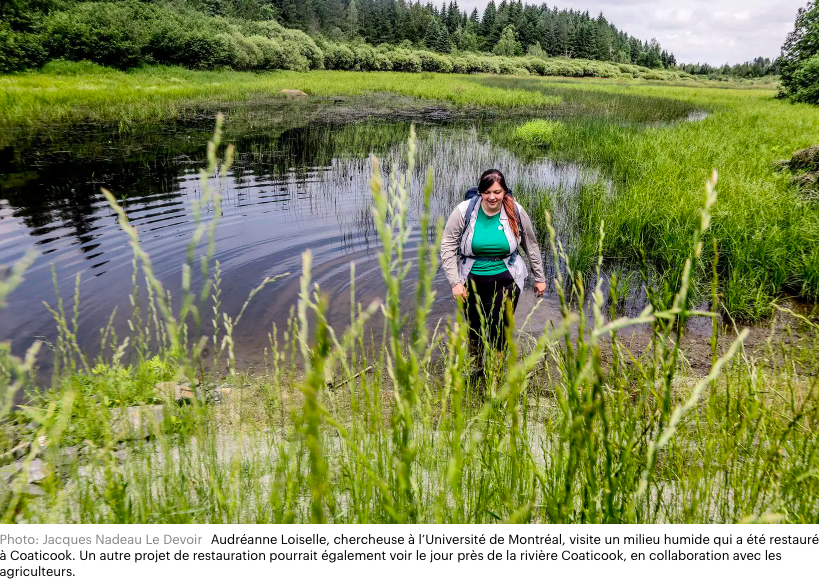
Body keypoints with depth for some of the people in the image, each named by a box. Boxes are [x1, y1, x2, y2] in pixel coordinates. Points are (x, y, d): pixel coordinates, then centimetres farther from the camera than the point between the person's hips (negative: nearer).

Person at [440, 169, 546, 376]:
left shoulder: (516, 212, -5)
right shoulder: (464, 211, -10)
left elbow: (531, 246, 7)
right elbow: (447, 246, -8)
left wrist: (539, 278, 13)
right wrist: (455, 282, -14)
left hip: (506, 281, 0)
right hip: (471, 280, 1)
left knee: (499, 332, -6)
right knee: (473, 330, 13)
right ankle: (476, 366, 40)